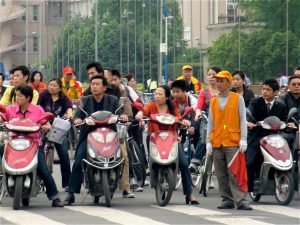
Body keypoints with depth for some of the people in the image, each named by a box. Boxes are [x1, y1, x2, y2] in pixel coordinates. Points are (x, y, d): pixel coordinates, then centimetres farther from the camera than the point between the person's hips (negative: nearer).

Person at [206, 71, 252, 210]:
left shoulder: (238, 99, 4)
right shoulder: (213, 102, 14)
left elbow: (242, 120, 1)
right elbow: (210, 123, 15)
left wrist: (243, 139, -7)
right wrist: (208, 141, 8)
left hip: (233, 142, -4)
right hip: (217, 143, 4)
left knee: (234, 172, -11)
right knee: (221, 174, 5)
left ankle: (240, 200, -13)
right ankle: (227, 200, 11)